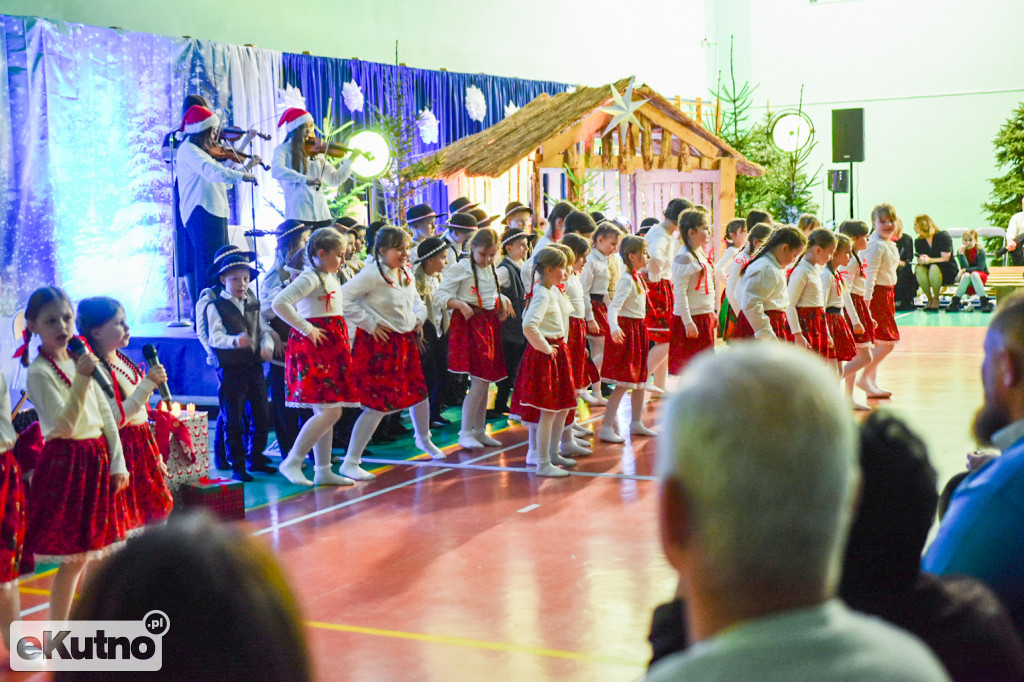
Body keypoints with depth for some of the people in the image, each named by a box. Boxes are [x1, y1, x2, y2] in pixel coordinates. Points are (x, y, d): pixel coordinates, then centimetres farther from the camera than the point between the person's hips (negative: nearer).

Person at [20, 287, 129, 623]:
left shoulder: (82, 361, 9)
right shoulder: (38, 372, -12)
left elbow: (106, 415, 10)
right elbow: (65, 425, -21)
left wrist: (117, 462, 4)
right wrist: (81, 379, -31)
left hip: (97, 460, 7)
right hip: (66, 463, -7)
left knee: (96, 552, 12)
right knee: (73, 560, -3)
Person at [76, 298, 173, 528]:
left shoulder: (123, 361, 11)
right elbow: (115, 418, -25)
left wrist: (156, 456, 22)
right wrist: (148, 384, -24)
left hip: (142, 447, 9)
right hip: (123, 451, -9)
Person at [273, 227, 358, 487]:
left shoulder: (332, 278, 17)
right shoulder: (310, 278, -12)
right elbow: (279, 303, -24)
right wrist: (306, 329, -19)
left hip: (331, 348, 9)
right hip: (312, 347, -9)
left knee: (326, 412, 9)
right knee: (330, 411, -14)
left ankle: (323, 470, 14)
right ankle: (292, 462, -8)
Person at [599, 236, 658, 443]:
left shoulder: (637, 278, 11)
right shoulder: (626, 280, -18)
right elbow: (613, 306, -29)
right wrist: (614, 327, -46)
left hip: (638, 331, 10)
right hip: (625, 330, -10)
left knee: (640, 380, 15)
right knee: (623, 383, -11)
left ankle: (636, 423, 27)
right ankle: (606, 427, -8)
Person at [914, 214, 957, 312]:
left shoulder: (943, 236, -9)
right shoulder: (919, 241, 6)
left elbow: (945, 259, -15)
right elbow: (920, 260, 2)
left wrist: (930, 260, -31)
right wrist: (921, 261, -24)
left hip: (948, 272, -4)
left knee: (934, 267, -37)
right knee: (919, 269, -30)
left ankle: (936, 299, -19)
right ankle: (929, 299, -16)